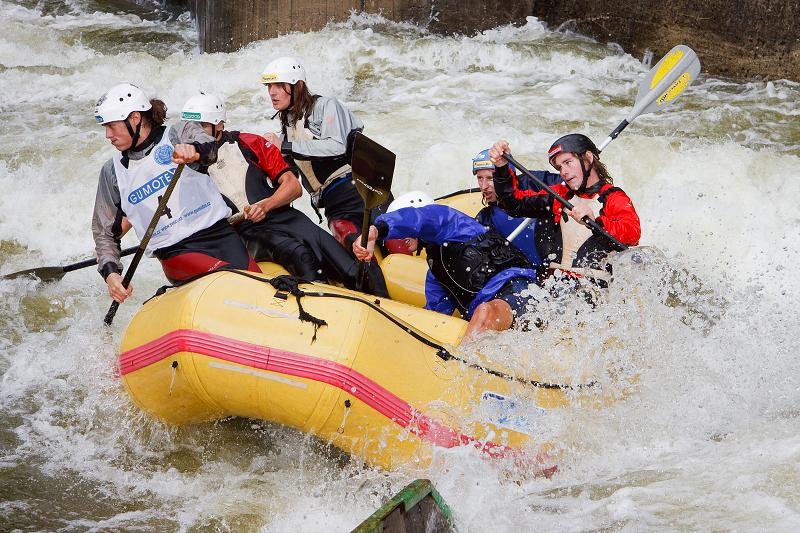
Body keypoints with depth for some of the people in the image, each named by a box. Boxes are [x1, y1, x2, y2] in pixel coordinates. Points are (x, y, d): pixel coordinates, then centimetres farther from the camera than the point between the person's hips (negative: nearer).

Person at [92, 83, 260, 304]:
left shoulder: (176, 137, 7)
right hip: (175, 252, -1)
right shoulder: (113, 171, 13)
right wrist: (110, 272, 0)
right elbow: (104, 232, 18)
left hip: (219, 233, 1)